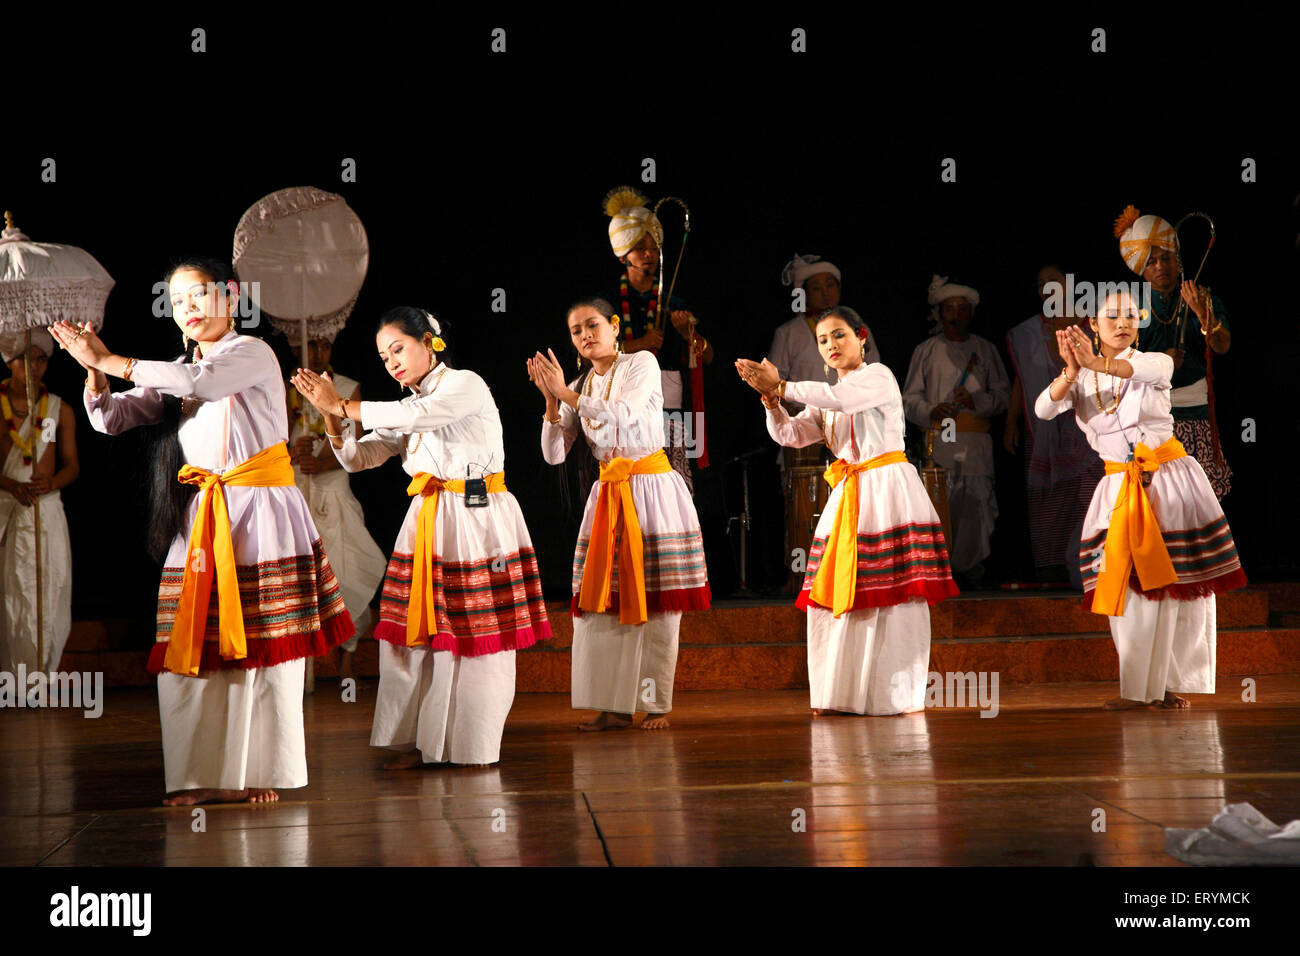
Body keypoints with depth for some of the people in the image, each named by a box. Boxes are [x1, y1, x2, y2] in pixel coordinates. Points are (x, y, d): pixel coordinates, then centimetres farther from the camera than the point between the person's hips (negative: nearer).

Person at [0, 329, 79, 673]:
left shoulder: (60, 410, 8)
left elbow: (72, 465, 10)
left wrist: (52, 482, -12)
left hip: (45, 509, 1)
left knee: (46, 597, -4)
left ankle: (39, 676, 2)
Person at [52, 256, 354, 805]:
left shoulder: (253, 354, -3)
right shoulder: (176, 376, 17)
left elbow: (201, 379, -22)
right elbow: (111, 418, 12)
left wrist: (111, 361, -21)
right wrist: (94, 371, -9)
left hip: (259, 514, -5)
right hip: (201, 519, 6)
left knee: (262, 648, -4)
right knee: (191, 649, -2)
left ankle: (263, 772, 5)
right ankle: (205, 775, 3)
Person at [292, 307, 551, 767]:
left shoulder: (467, 386, -6)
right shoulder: (407, 408, 16)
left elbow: (415, 415, -23)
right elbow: (356, 458, 10)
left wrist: (343, 406, -20)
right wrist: (331, 415, -9)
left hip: (477, 521, -7)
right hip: (426, 525, 7)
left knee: (474, 638, -2)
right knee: (414, 633, 1)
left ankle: (472, 744, 8)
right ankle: (416, 742, 8)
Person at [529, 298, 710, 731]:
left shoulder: (642, 363, -1)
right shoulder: (580, 387, 13)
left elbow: (623, 414, -17)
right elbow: (554, 453, 6)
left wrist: (566, 393, -12)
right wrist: (551, 400, -8)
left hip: (653, 489, -5)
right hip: (608, 496, 5)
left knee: (656, 602, -4)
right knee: (604, 602, -3)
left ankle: (656, 704, 3)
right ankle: (615, 706, 1)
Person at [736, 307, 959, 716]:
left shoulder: (878, 377, -1)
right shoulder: (824, 403, 19)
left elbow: (839, 397, -20)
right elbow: (788, 434, 7)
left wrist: (781, 386, -20)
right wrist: (771, 398, -12)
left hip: (888, 487, -7)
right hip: (848, 497, 7)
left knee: (892, 593, -8)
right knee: (836, 594, 0)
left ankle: (899, 693, -3)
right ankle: (845, 694, 5)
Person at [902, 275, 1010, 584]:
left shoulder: (985, 349, 15)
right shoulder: (926, 350, 13)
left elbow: (1002, 395, 12)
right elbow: (910, 398, 10)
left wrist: (976, 401, -8)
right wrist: (931, 413, -10)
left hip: (975, 442, 1)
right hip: (937, 439, -1)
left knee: (976, 505, -10)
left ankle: (969, 565, 1)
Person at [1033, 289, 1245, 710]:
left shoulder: (1156, 362, 1)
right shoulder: (1081, 379, 7)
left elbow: (1153, 369, -25)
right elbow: (1043, 409, -12)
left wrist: (1101, 364, -43)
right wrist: (1073, 372, -32)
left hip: (1169, 478, -1)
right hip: (1121, 487, 1)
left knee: (1180, 583, 0)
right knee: (1128, 589, -4)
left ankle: (1171, 682, 9)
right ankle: (1137, 687, 1)